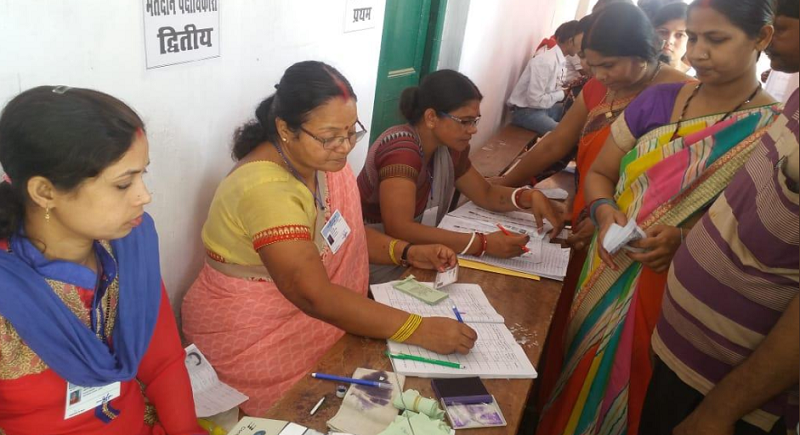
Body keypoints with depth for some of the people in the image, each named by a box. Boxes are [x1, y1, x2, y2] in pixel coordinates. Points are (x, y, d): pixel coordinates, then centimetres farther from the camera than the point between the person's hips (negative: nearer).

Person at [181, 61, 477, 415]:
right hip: (249, 340, -7)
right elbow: (315, 296, -34)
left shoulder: (320, 159, -3)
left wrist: (408, 252, -4)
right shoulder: (265, 189, -29)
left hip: (308, 313, 8)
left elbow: (341, 234, 11)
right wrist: (419, 330, -34)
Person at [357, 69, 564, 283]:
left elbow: (486, 194, 11)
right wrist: (482, 243, -36)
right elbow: (398, 230, -35)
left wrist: (531, 197, -9)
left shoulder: (449, 146, 0)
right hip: (378, 265, -8)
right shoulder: (401, 150, -24)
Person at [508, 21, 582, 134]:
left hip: (544, 106, 9)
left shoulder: (561, 60, 4)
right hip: (526, 111, -9)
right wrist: (562, 94, -15)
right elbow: (535, 100, -26)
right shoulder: (545, 62, -23)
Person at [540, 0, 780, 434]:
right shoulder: (657, 100, 0)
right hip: (607, 280, 3)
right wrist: (605, 213, -14)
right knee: (580, 381, 17)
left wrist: (685, 239, -24)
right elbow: (598, 173, 7)